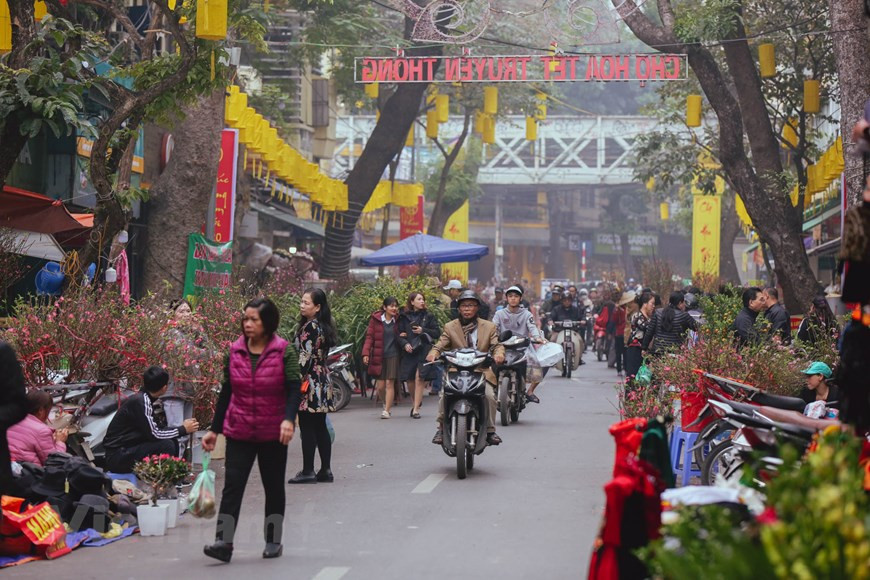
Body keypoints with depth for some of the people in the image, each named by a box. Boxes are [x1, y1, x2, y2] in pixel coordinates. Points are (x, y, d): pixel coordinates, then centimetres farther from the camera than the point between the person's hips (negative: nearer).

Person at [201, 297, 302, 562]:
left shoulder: (284, 351, -8)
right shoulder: (235, 351, 2)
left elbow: (294, 388, -13)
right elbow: (226, 393, 9)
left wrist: (289, 419, -30)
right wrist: (214, 429, 10)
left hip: (273, 433, -2)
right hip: (239, 431, 2)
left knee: (274, 487, 12)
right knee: (232, 485, -9)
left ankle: (273, 540, 25)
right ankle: (224, 542, -13)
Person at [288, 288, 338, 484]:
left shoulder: (310, 327, -15)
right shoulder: (323, 326, 13)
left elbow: (305, 358, -20)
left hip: (309, 382, -9)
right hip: (322, 381, 9)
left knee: (307, 428, -4)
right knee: (320, 427, 11)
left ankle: (308, 471, -2)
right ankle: (326, 470, 13)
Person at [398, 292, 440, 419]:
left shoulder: (428, 316, 7)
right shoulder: (404, 317, 8)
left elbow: (437, 332, 5)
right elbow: (399, 334, 8)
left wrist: (423, 330, -8)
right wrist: (405, 344, -10)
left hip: (424, 351, -2)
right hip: (409, 352, 2)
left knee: (419, 378, -11)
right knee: (410, 380, 4)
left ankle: (416, 409, -10)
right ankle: (415, 403, 29)